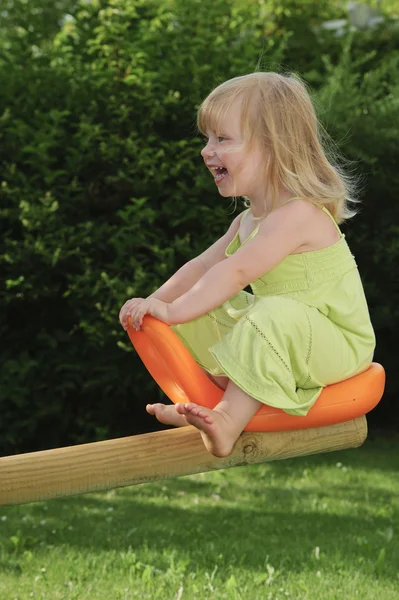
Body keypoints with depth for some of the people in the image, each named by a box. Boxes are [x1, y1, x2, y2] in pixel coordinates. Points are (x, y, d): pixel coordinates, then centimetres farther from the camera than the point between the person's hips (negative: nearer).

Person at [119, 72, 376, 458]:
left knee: (276, 316, -39)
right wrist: (153, 303, -3)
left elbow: (236, 271, -31)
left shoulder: (299, 214, -24)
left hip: (338, 345, -10)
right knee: (197, 323, 10)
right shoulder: (248, 220, 9)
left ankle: (230, 422, -39)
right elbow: (204, 266, 10)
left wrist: (174, 310, -33)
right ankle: (203, 404, -5)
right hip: (281, 338, 10)